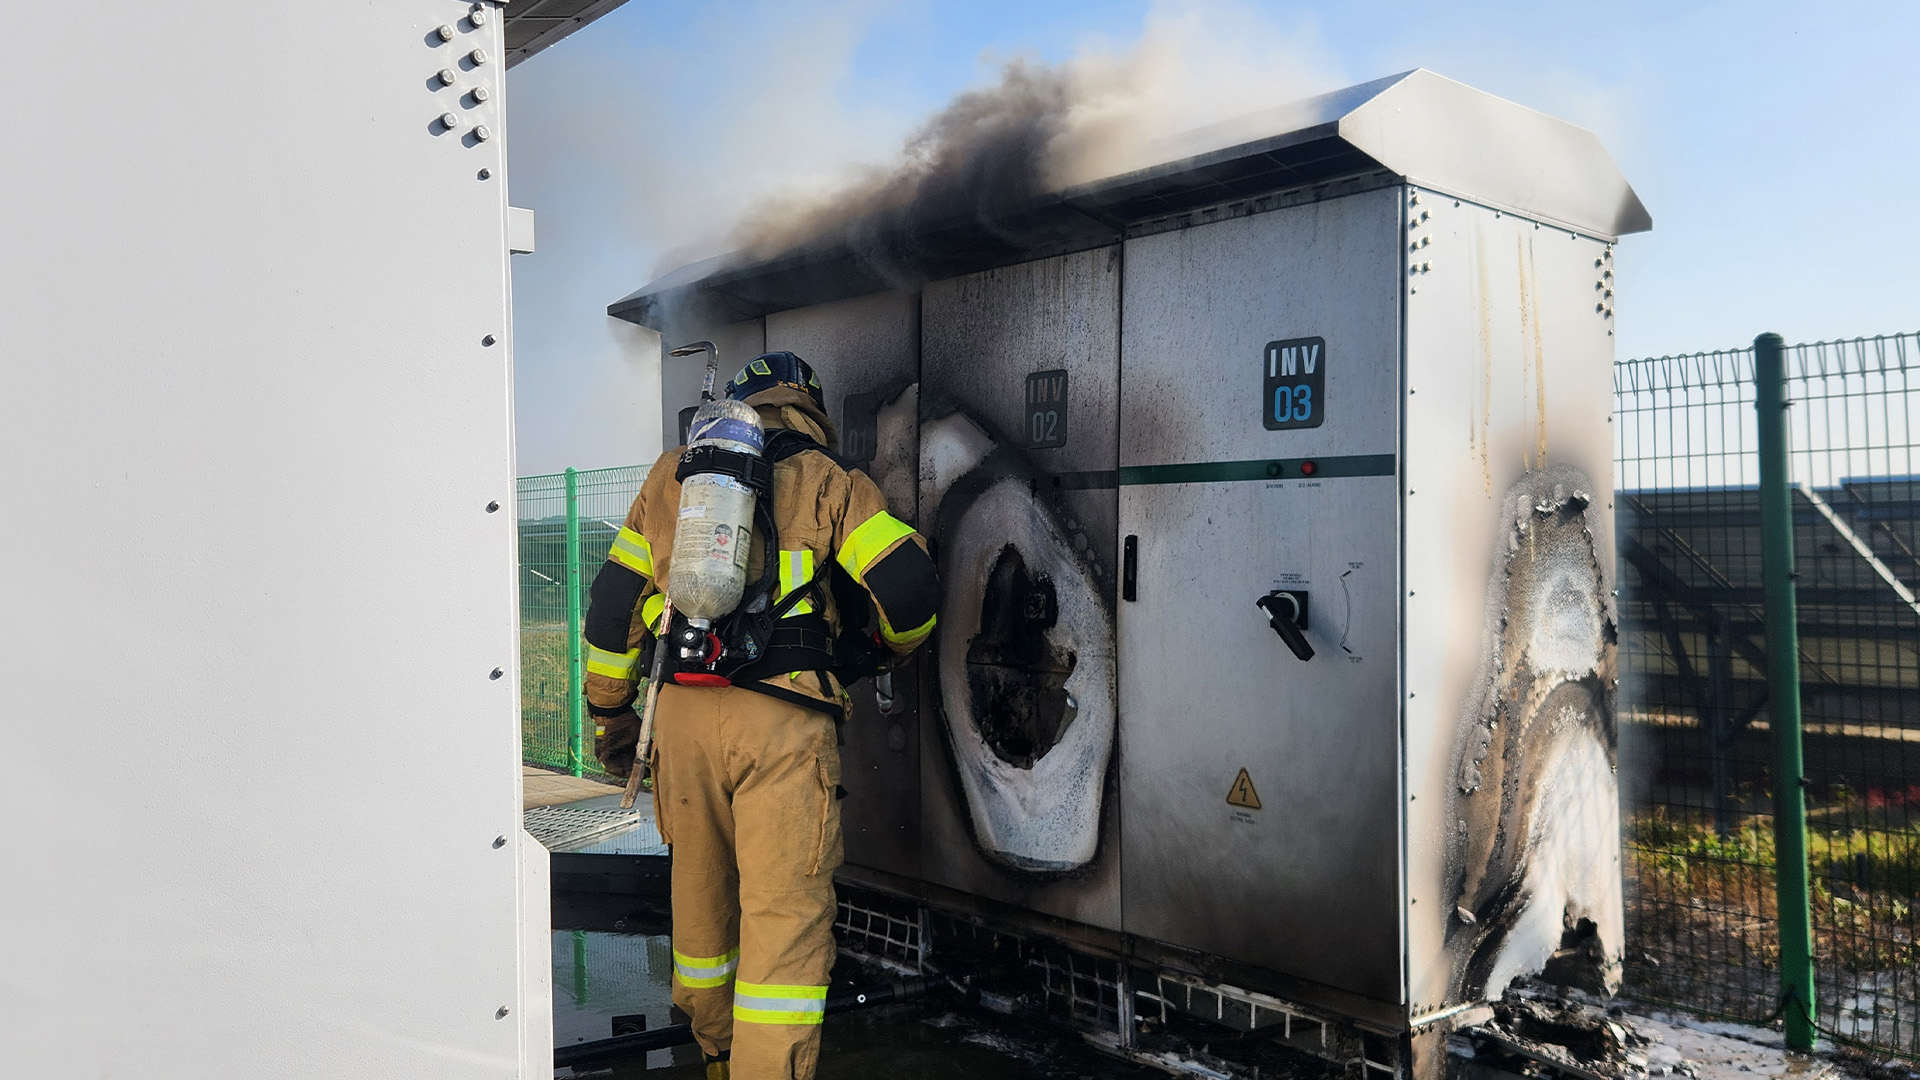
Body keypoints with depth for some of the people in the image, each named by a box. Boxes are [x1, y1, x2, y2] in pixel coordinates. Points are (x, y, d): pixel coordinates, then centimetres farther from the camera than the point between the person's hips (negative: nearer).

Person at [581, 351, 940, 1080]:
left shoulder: (670, 478, 17)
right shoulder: (829, 481, 6)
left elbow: (614, 600, 16)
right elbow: (908, 586, -5)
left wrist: (609, 711, 24)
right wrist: (891, 643, 17)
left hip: (683, 712, 5)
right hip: (783, 719, -4)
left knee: (700, 892, 21)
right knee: (786, 911, -2)